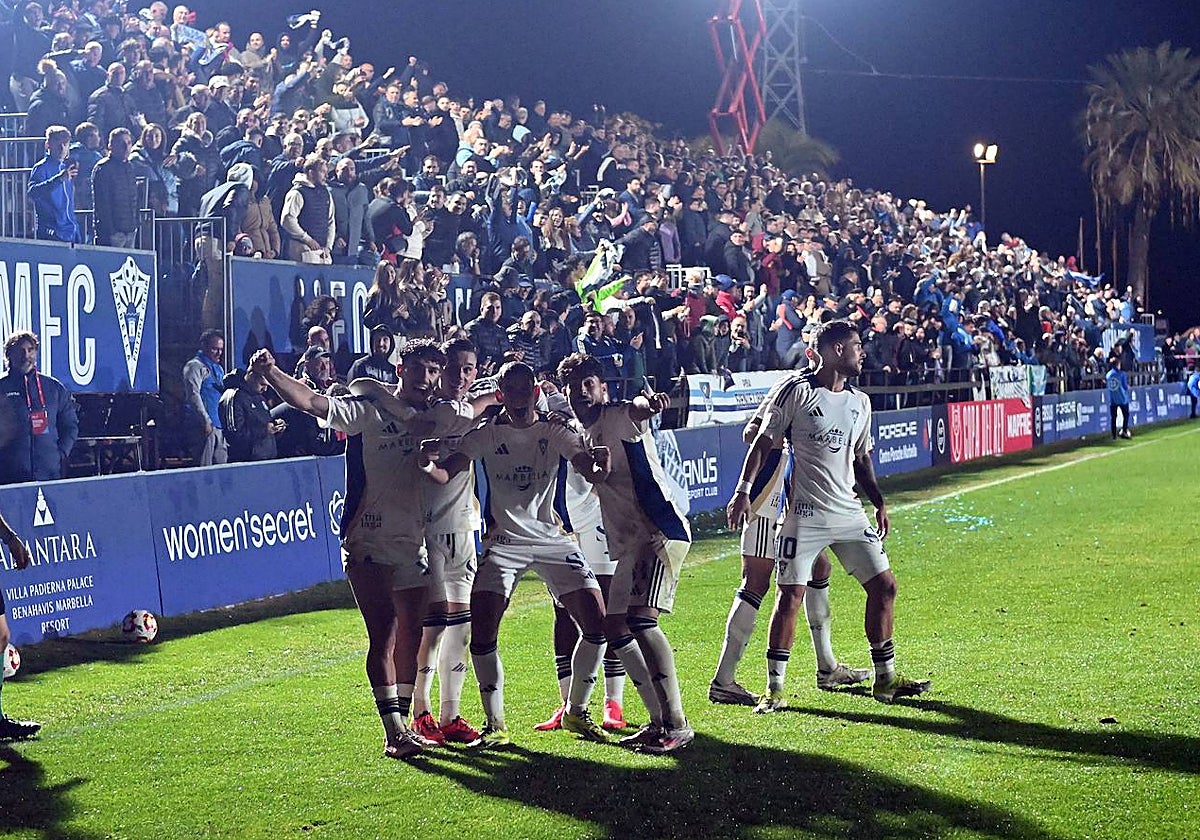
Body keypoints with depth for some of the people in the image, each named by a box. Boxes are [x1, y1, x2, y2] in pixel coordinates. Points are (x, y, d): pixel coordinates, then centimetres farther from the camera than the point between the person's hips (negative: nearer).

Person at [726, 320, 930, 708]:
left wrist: (879, 503, 15)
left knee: (884, 585, 4)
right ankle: (774, 688, 1)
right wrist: (743, 491, -12)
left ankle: (885, 679, 16)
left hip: (849, 513, 6)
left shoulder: (859, 402, 13)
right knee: (791, 595, -8)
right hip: (805, 513, -6)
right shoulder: (795, 391, -7)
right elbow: (763, 443, -4)